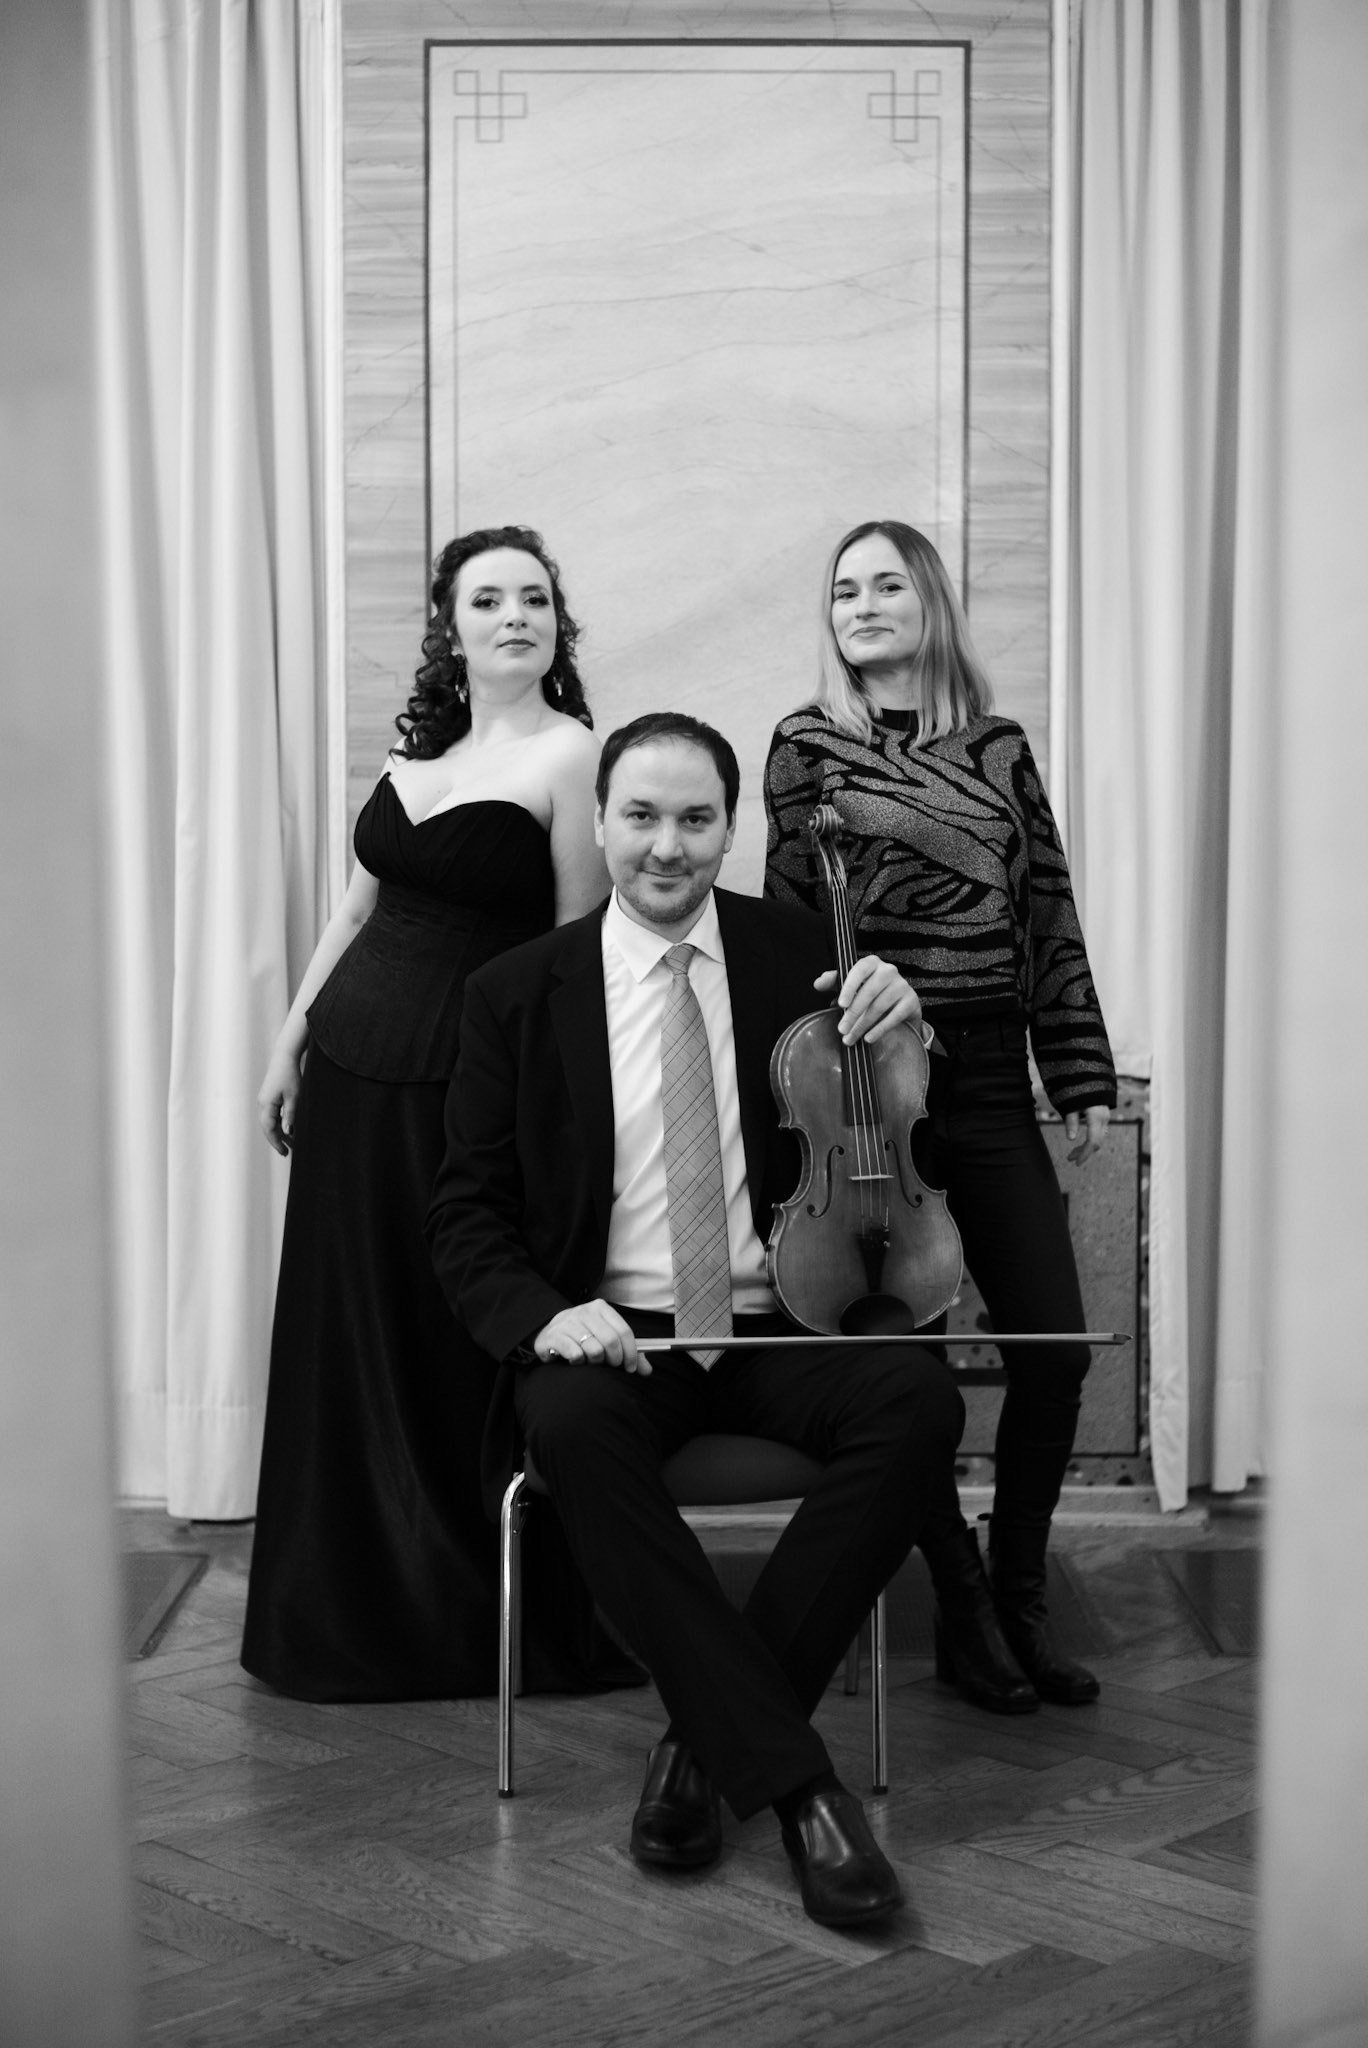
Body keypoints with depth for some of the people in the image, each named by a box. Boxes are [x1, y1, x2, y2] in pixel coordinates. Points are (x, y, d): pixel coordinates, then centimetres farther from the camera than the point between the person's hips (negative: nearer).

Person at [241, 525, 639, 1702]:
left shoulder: (568, 753, -8)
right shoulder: (421, 744, 11)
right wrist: (291, 1043, 14)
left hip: (468, 1075, -6)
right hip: (353, 1063, 6)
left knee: (464, 1351, 2)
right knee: (348, 1337, 12)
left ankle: (475, 1614, 19)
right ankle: (350, 1611, 27)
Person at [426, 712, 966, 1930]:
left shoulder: (799, 955, 8)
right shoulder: (519, 993, 5)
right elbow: (467, 1214, 5)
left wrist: (896, 1031, -10)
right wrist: (543, 1314, -17)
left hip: (781, 1326, 2)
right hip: (612, 1334, -1)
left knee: (920, 1402, -29)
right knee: (571, 1424, -35)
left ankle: (711, 1734, -17)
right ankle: (792, 1776, -29)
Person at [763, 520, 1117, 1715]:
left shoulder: (998, 749, 11)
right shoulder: (808, 745, 4)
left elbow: (1050, 923, 11)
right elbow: (788, 926, 3)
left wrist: (1083, 1075, 6)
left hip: (989, 1079, 3)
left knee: (1056, 1346, -3)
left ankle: (1022, 1599, 16)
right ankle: (965, 1609, 17)